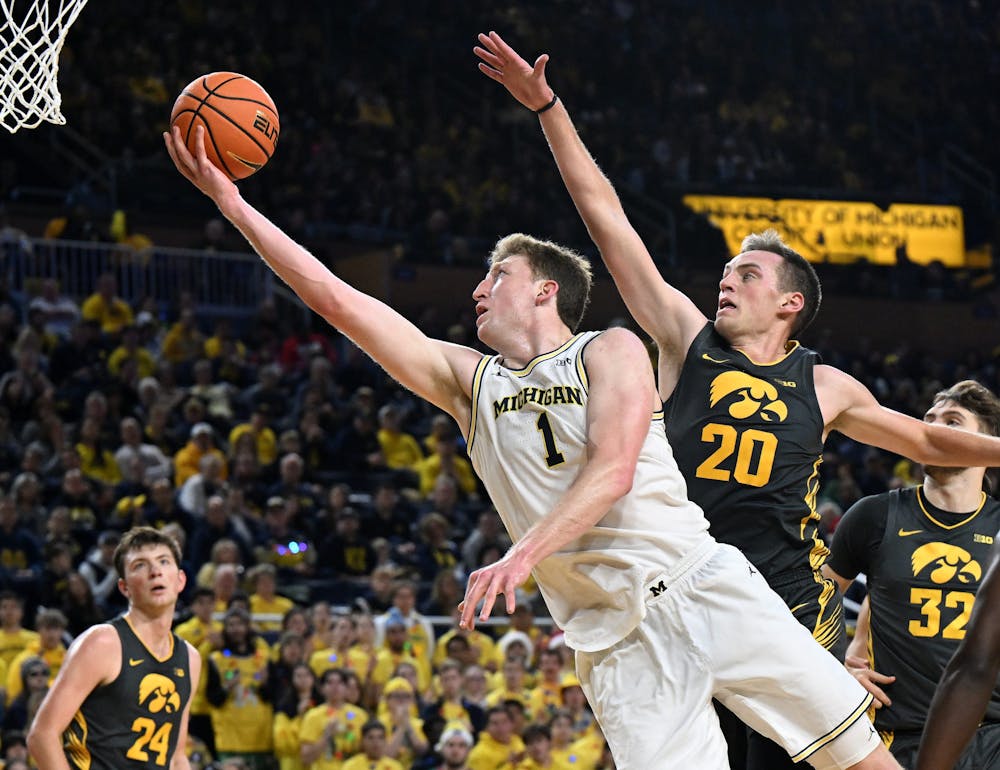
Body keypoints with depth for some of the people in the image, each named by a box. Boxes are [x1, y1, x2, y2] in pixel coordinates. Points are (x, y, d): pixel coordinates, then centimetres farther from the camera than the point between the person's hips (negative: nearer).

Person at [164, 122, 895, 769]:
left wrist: (524, 555, -24)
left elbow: (612, 472, -11)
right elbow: (336, 299, 11)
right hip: (615, 638, 2)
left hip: (698, 585, -2)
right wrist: (233, 204, 7)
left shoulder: (610, 352, 5)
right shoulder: (467, 380, 16)